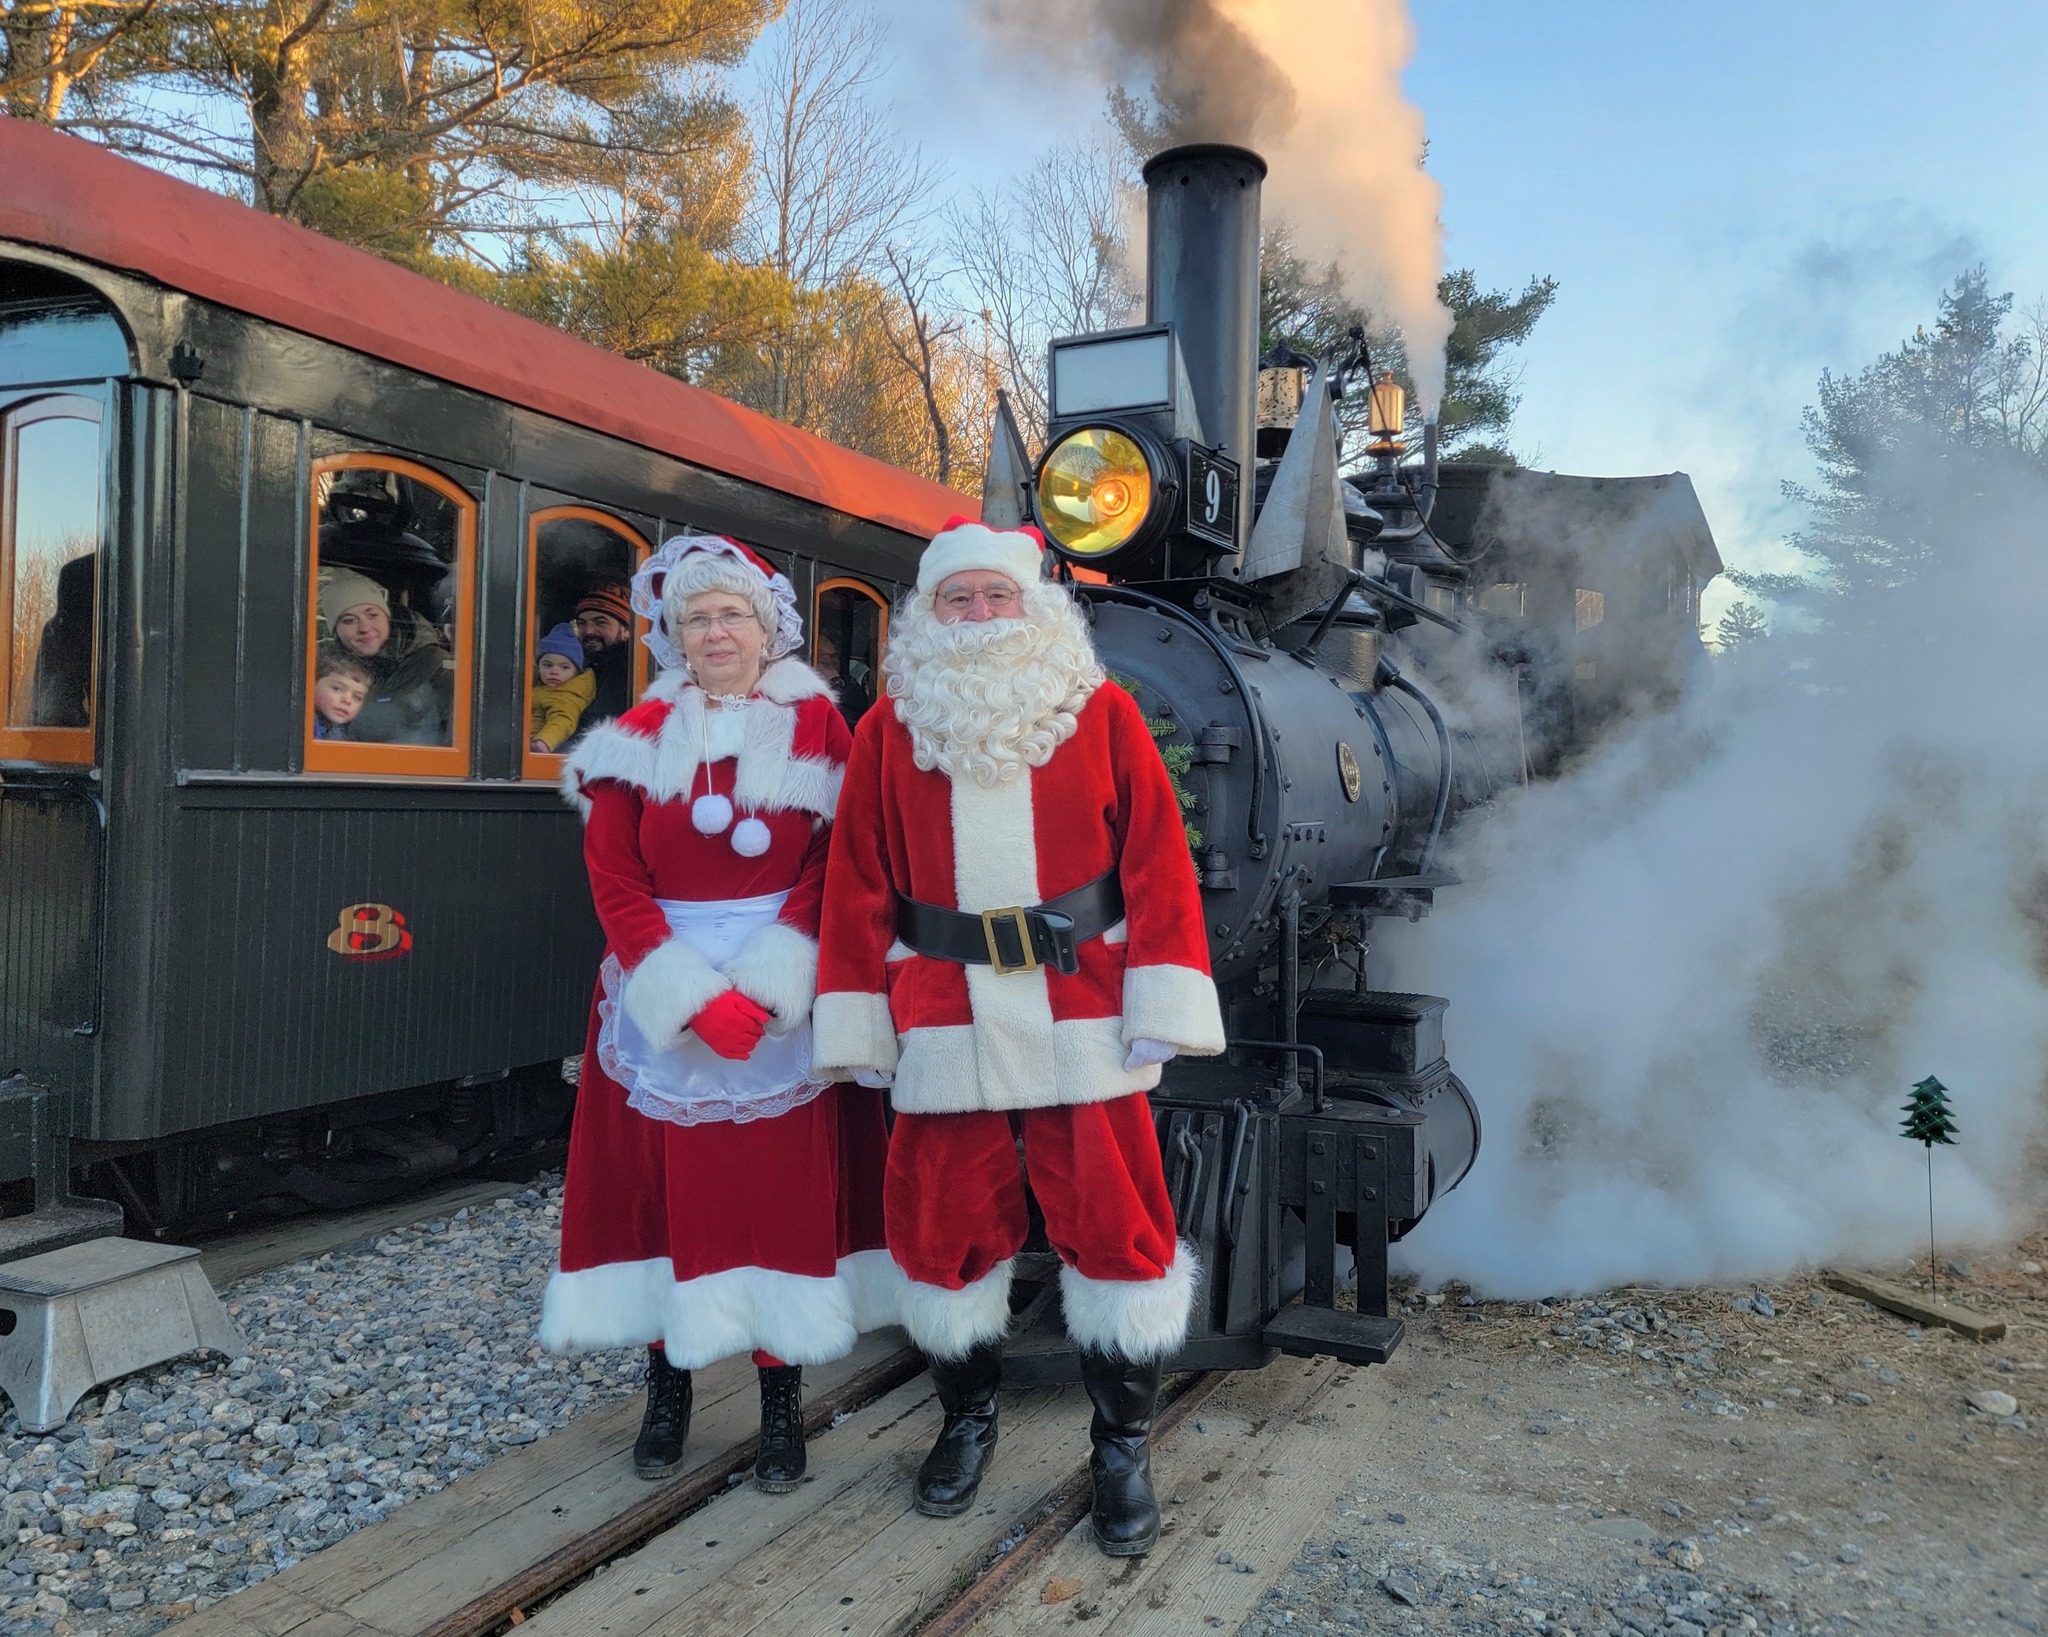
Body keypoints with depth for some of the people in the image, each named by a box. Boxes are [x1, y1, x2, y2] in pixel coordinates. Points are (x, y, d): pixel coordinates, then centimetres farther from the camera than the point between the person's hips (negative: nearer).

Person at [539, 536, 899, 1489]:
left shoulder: (815, 730, 2)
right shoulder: (640, 738, 6)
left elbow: (831, 872, -3)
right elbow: (615, 883, -1)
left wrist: (764, 987, -15)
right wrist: (693, 996, -12)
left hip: (788, 998, -1)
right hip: (662, 999, 2)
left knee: (784, 1191, 1)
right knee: (663, 1184, 5)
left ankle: (783, 1401, 14)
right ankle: (667, 1387, 21)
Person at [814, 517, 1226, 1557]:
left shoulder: (1101, 712, 4)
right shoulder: (890, 728, 7)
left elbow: (1158, 863, -1)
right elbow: (859, 885, 6)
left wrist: (1161, 1004, -8)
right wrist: (859, 1024, 1)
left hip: (1083, 1018, -1)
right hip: (945, 1021, 2)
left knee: (1112, 1224, 2)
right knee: (947, 1225, 9)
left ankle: (1124, 1445, 21)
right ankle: (967, 1418, 32)